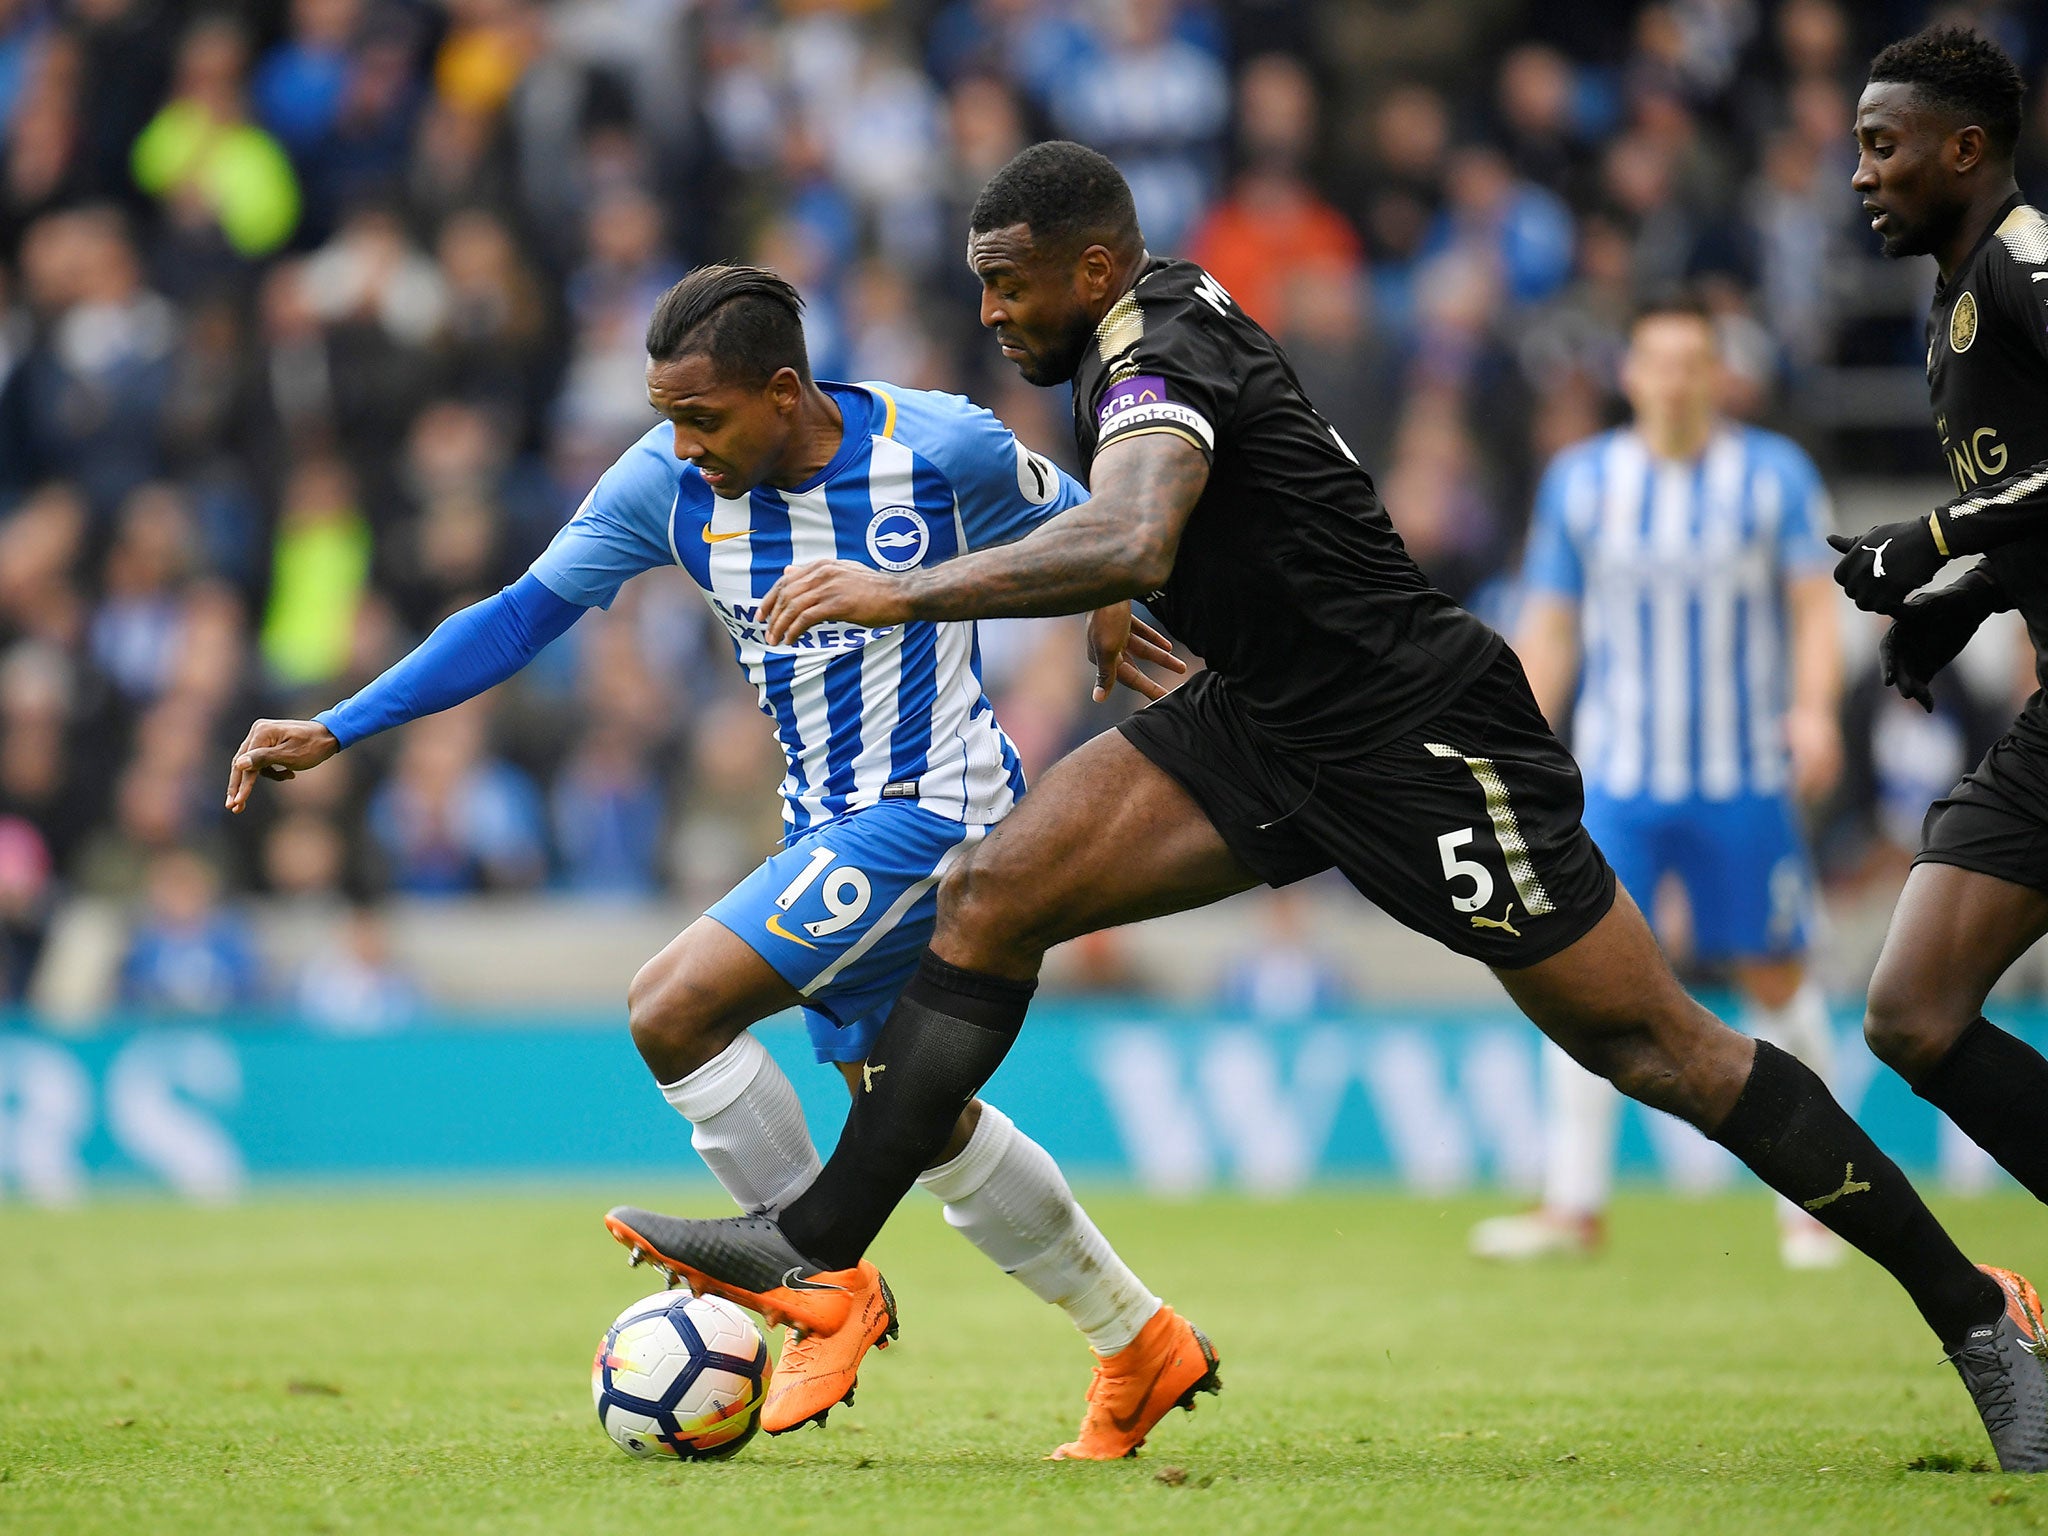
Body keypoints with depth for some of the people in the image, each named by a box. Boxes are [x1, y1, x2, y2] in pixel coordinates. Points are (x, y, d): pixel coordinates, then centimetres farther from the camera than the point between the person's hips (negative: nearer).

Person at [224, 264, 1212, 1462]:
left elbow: (1076, 528, 1)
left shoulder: (944, 452, -18)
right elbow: (524, 614, -2)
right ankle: (1140, 1341, 31)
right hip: (828, 823, 7)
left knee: (674, 1010, -20)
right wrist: (334, 731, -6)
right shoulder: (668, 483, -5)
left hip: (931, 811, -7)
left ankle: (830, 1287, -5)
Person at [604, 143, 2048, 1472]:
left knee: (1658, 1050, -5)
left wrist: (904, 591, -39)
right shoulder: (1163, 313, 6)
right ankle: (817, 1251, -4)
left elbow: (1130, 544, -43)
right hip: (1268, 723, 9)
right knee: (992, 894, -5)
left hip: (1422, 740, -9)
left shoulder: (1159, 355, -22)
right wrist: (1123, 601, 24)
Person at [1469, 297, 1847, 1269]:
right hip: (1615, 777, 1)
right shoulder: (1580, 482, 6)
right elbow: (1549, 625, 10)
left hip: (1746, 778, -1)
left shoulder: (1775, 475, 2)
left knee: (1774, 978, 2)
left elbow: (1816, 604, -3)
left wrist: (1815, 707, -21)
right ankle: (1574, 1205, -4)